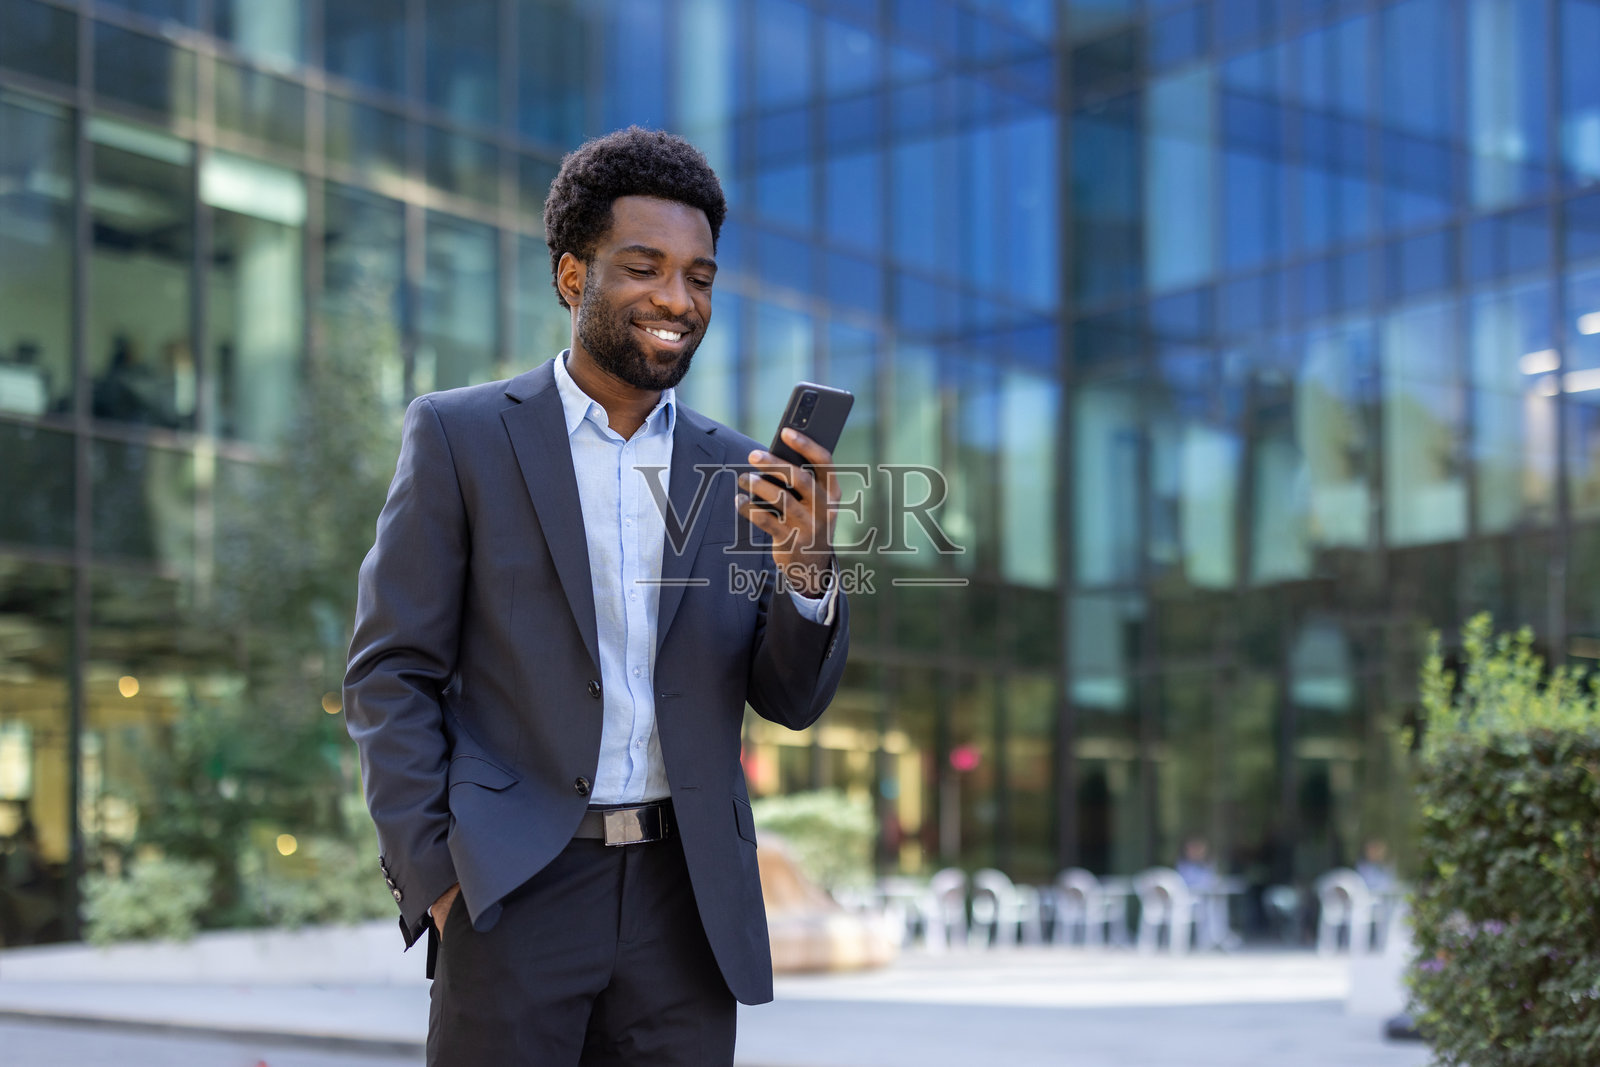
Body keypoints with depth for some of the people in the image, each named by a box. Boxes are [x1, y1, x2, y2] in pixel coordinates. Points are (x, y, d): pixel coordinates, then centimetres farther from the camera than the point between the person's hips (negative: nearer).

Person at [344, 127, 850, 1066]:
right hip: (513, 892, -3)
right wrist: (433, 875, -9)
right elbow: (391, 673, 0)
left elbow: (794, 700, 8)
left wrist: (809, 568, -12)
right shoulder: (460, 436, 1)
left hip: (686, 906, 3)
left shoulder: (739, 474, 10)